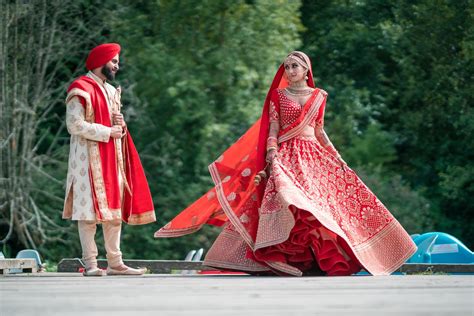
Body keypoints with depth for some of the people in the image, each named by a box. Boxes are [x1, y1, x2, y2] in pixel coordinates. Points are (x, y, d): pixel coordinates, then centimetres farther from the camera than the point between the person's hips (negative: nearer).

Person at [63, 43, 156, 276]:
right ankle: (90, 264, -9)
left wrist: (120, 124, 3)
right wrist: (108, 131, -14)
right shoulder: (81, 89, -8)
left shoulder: (111, 91, 19)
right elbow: (75, 125, -16)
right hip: (90, 158, -9)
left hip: (113, 158, 9)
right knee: (90, 210, -10)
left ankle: (115, 263, 10)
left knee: (114, 210, 7)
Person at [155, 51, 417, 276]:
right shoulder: (278, 95, 6)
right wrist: (273, 160, -12)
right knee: (287, 198, -23)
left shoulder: (318, 96, 13)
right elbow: (272, 131, 1)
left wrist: (337, 157, 12)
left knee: (325, 203, -8)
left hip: (314, 156, 3)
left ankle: (334, 260, -5)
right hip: (286, 156, -3)